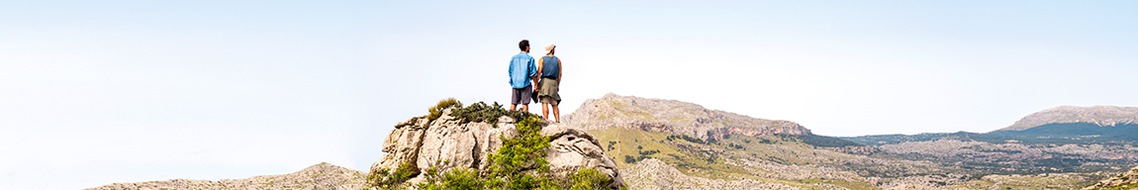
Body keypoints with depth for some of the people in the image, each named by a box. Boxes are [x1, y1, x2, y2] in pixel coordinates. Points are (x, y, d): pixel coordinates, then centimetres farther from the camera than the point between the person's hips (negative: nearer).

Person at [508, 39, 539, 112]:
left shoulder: (513, 58, 8)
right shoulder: (529, 58, -4)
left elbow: (510, 72, 11)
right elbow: (533, 73, -6)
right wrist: (536, 84, 2)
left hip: (515, 84, 4)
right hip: (526, 84, -4)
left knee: (513, 104, 3)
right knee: (525, 104, -1)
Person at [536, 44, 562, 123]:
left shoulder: (542, 59, 5)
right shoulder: (558, 60, 11)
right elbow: (560, 74, 9)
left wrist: (536, 84, -4)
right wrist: (558, 85, 16)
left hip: (544, 81, -3)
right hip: (554, 82, 3)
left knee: (545, 103, -9)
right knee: (554, 104, 9)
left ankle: (546, 121, -17)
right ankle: (558, 121, 1)